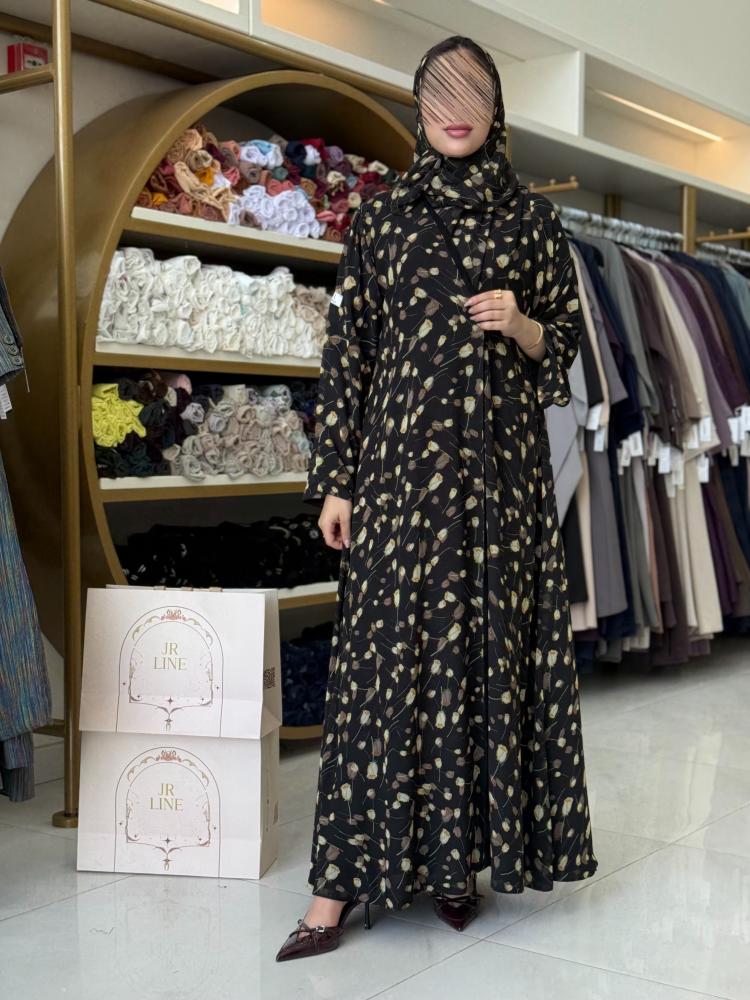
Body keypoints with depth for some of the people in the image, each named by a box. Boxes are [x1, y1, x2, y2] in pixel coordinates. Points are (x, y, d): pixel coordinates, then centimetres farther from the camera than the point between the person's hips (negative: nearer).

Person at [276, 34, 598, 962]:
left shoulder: (530, 217, 10)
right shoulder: (382, 217, 9)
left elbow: (564, 342, 12)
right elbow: (348, 351, 5)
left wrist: (519, 325, -11)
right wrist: (335, 480, -1)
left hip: (500, 463, 1)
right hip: (403, 460, 0)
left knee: (490, 642, 1)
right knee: (386, 647, -3)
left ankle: (460, 853, 15)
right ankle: (346, 879, 2)